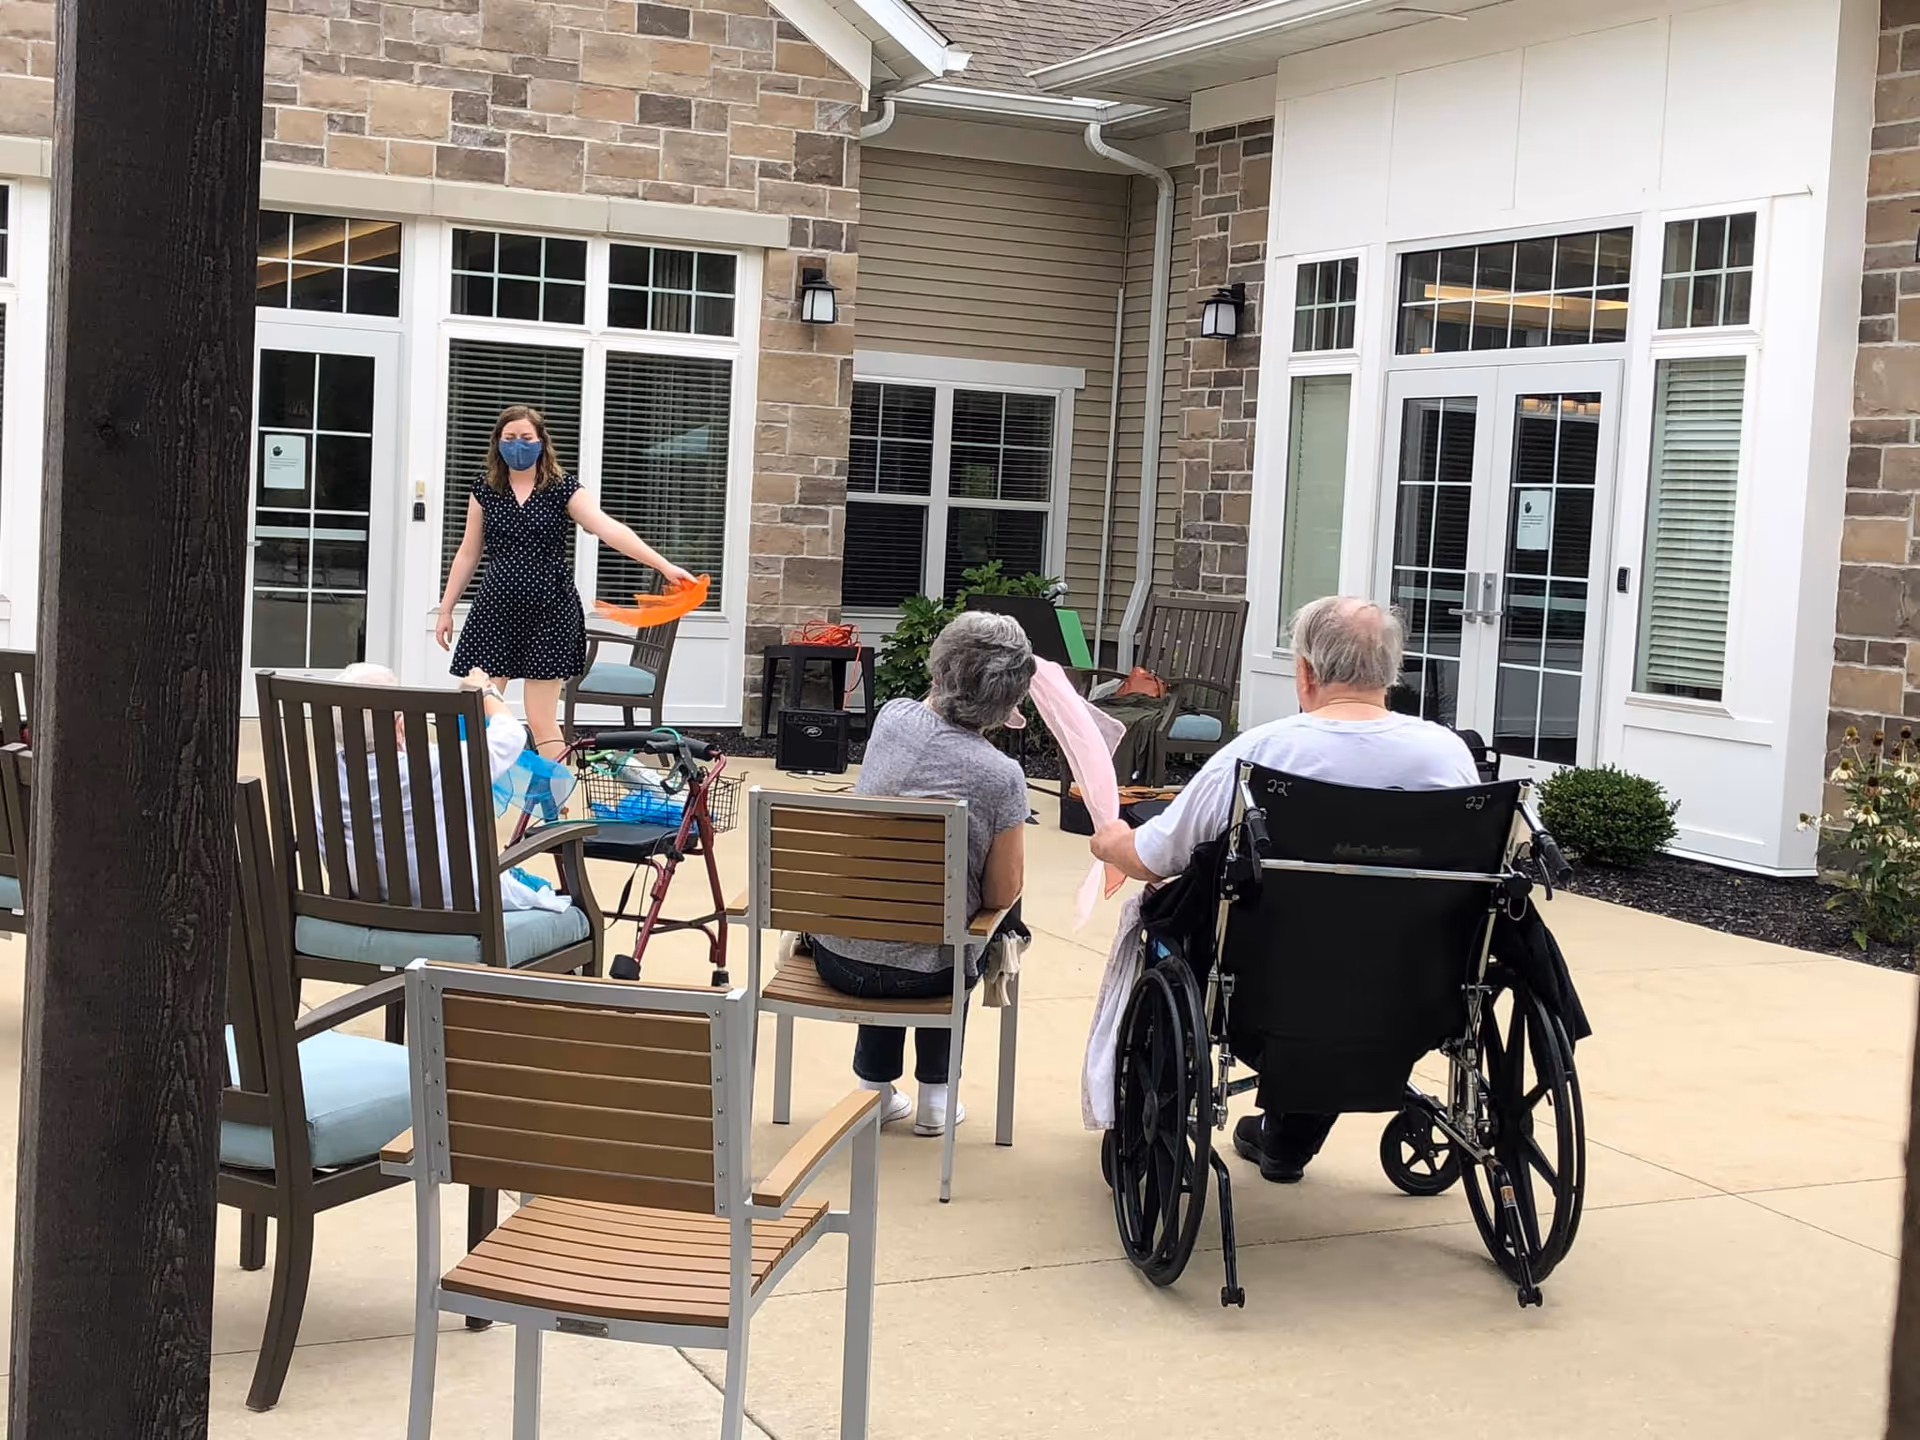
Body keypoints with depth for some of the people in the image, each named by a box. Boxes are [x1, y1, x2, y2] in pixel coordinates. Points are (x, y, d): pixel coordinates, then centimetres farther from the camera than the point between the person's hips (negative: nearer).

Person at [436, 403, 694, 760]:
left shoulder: (562, 488, -4)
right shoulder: (484, 489, 5)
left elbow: (609, 529, -15)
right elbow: (468, 553, 12)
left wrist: (664, 566, -27)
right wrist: (446, 609, 12)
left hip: (549, 613, -3)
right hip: (496, 610, 3)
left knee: (542, 722, -2)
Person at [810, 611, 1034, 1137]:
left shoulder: (891, 718, -5)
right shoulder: (1002, 777, -17)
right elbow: (1002, 893, -5)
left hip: (836, 956, 3)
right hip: (921, 974, -3)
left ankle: (876, 1089, 39)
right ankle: (935, 1097, 37)